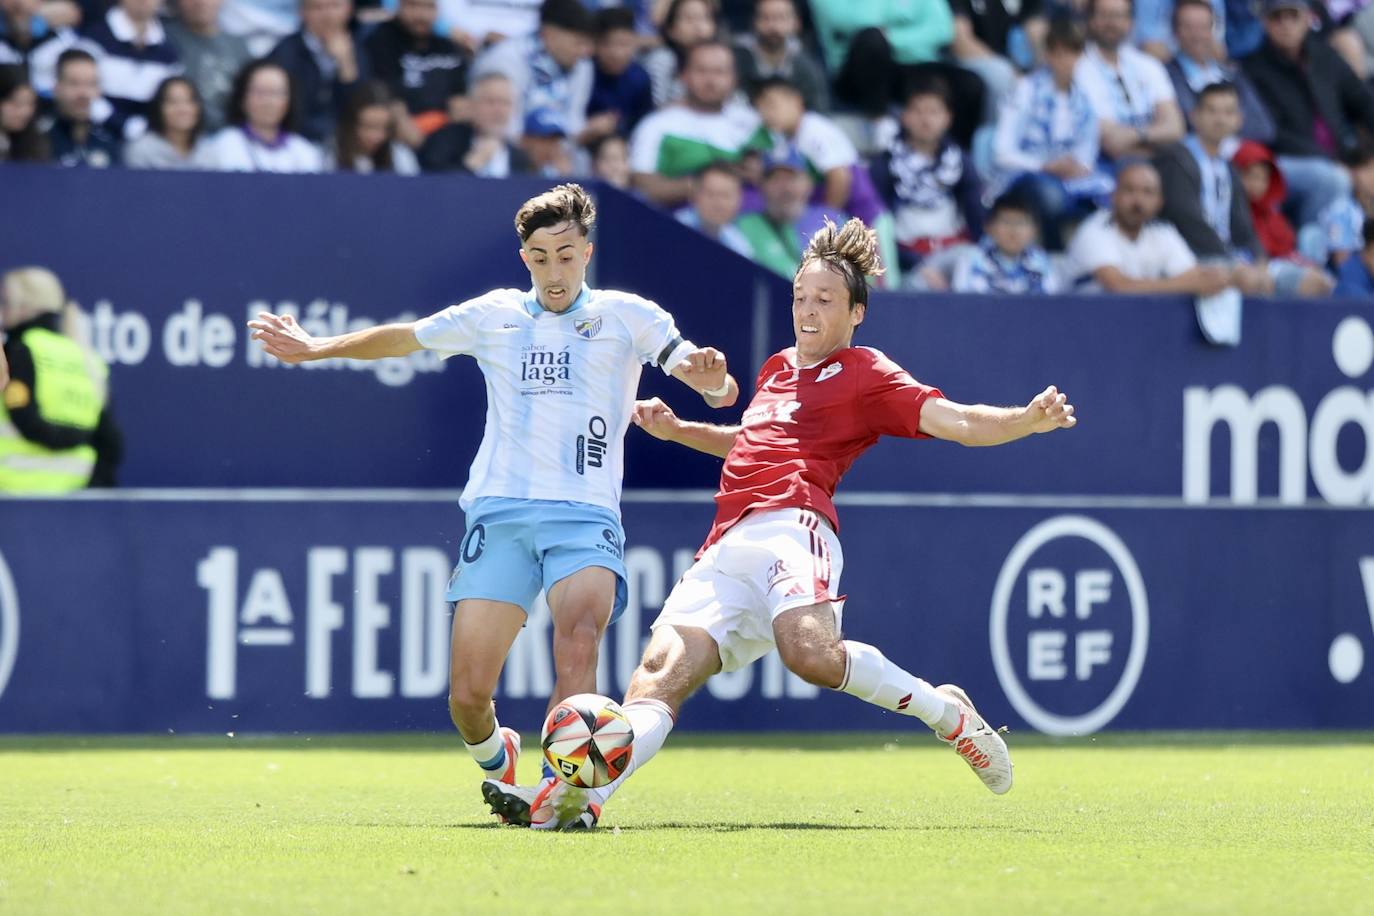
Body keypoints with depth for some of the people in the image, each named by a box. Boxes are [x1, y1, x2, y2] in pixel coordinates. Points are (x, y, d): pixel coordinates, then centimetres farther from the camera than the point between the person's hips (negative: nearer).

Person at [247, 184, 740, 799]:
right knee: (468, 692, -6)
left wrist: (711, 377, -23)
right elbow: (404, 337, 30)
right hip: (499, 511, 2)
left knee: (577, 638, -32)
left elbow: (716, 389, 0)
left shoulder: (625, 316, 8)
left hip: (585, 516, -2)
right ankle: (496, 758, 27)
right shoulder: (492, 316, 15)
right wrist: (313, 349, 30)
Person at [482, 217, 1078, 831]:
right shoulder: (778, 367, 32)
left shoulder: (865, 372, 10)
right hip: (725, 548, 7)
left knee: (810, 652, -35)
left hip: (789, 525, -7)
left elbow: (951, 420, -3)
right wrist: (677, 430, 40)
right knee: (663, 670, -15)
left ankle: (947, 715, -14)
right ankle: (580, 793, -34)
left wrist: (1028, 420, -20)